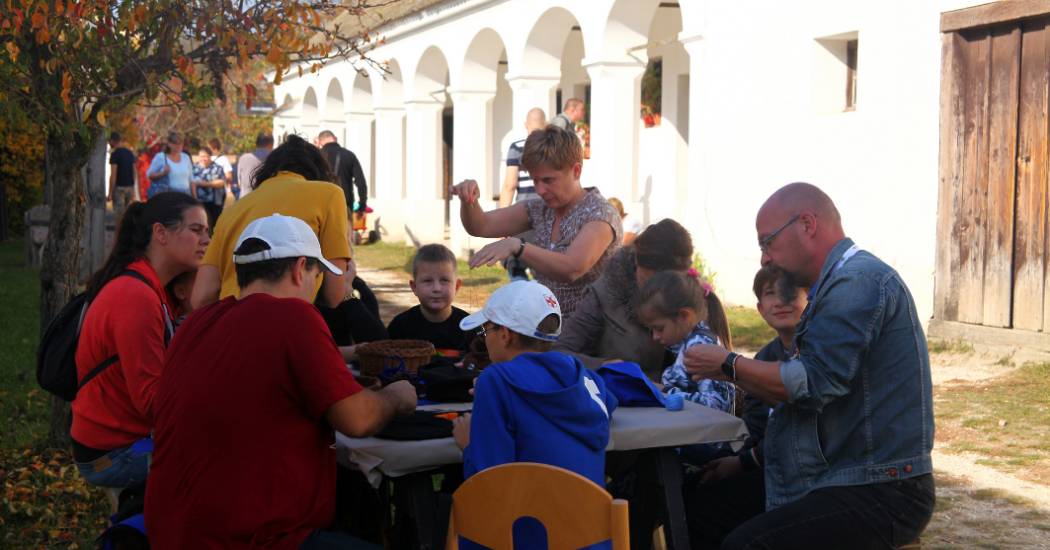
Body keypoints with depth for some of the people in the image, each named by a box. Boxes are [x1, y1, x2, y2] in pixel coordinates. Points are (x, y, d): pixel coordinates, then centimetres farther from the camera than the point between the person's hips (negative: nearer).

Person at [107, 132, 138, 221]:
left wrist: (110, 193, -13)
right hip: (130, 186, 7)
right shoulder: (130, 153, 10)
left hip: (119, 187, -7)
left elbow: (113, 175, -16)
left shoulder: (115, 154, -12)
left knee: (119, 216, -3)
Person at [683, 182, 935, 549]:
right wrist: (730, 375, 8)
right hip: (845, 480, 11)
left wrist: (730, 364, -10)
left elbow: (813, 382, -22)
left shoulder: (859, 280, -15)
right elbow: (802, 394, 18)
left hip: (879, 494, -10)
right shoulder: (842, 281, 18)